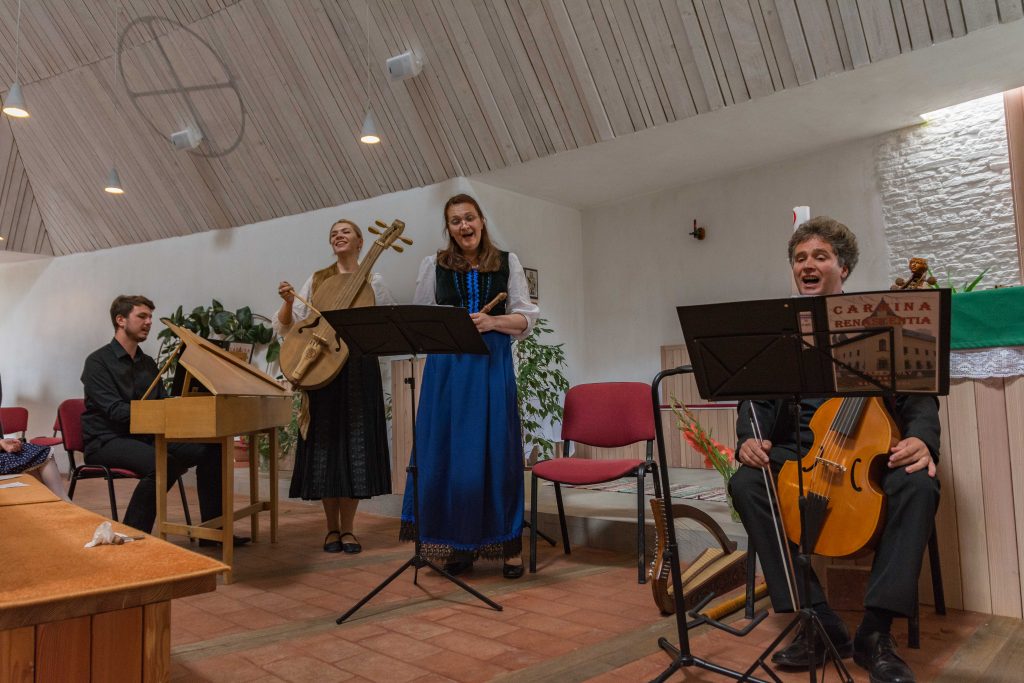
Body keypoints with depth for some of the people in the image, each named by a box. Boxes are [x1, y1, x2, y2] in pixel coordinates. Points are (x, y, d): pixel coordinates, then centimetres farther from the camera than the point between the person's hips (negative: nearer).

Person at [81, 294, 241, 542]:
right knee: (162, 463, -37)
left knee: (210, 450, -12)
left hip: (144, 437, 7)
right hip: (107, 441, -7)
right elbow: (115, 410, -19)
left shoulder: (148, 364, 16)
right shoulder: (98, 362, -7)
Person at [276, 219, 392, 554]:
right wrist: (288, 302, -11)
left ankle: (347, 528, 11)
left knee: (355, 444, 0)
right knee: (325, 444, 2)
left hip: (359, 368, -1)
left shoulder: (373, 281, 9)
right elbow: (287, 327, 6)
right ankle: (332, 528, 14)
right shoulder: (317, 280, 10)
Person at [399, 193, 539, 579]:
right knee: (449, 451, 1)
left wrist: (493, 322, -12)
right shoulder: (435, 265, 11)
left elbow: (526, 317, 6)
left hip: (493, 365, -1)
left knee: (496, 450, -1)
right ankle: (459, 544, 13)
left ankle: (509, 545, 9)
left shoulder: (507, 262, 9)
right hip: (447, 367, 1)